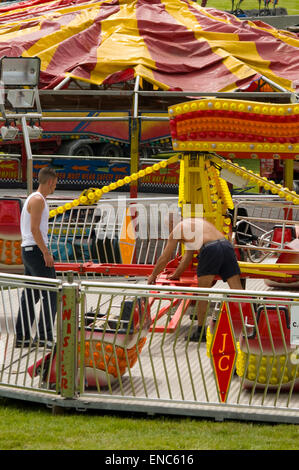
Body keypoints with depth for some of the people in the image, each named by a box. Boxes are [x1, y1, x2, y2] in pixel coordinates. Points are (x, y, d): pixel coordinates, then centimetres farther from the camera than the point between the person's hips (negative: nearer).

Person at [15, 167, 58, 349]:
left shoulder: (33, 199, 18)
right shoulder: (38, 200, -13)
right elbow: (34, 229, -20)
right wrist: (46, 253, -20)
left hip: (28, 250, 10)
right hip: (36, 250, -10)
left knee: (30, 294, 11)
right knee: (50, 293, -9)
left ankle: (22, 337, 12)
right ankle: (44, 336, -10)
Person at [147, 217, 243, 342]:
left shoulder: (177, 230, 17)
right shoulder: (198, 222, 38)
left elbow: (164, 258, 24)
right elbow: (188, 255, 48)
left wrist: (153, 275, 40)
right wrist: (176, 275, 57)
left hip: (210, 249, -6)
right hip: (227, 246, 6)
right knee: (237, 290, 2)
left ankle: (200, 332, 8)